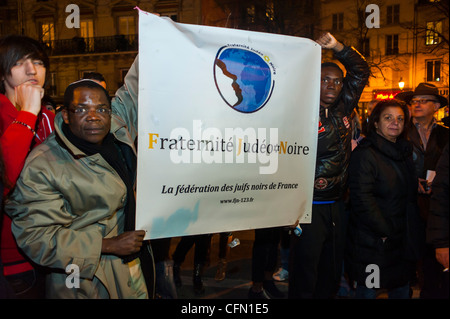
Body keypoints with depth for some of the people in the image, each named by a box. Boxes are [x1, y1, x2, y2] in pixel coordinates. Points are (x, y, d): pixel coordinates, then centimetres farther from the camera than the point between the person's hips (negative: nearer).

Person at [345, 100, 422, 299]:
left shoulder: (405, 152, 11)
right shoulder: (365, 154, -14)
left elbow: (410, 195, 17)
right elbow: (362, 199, -20)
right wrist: (385, 231, -16)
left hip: (403, 238, 7)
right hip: (373, 240, -7)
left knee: (402, 289, 17)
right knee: (368, 291, 7)